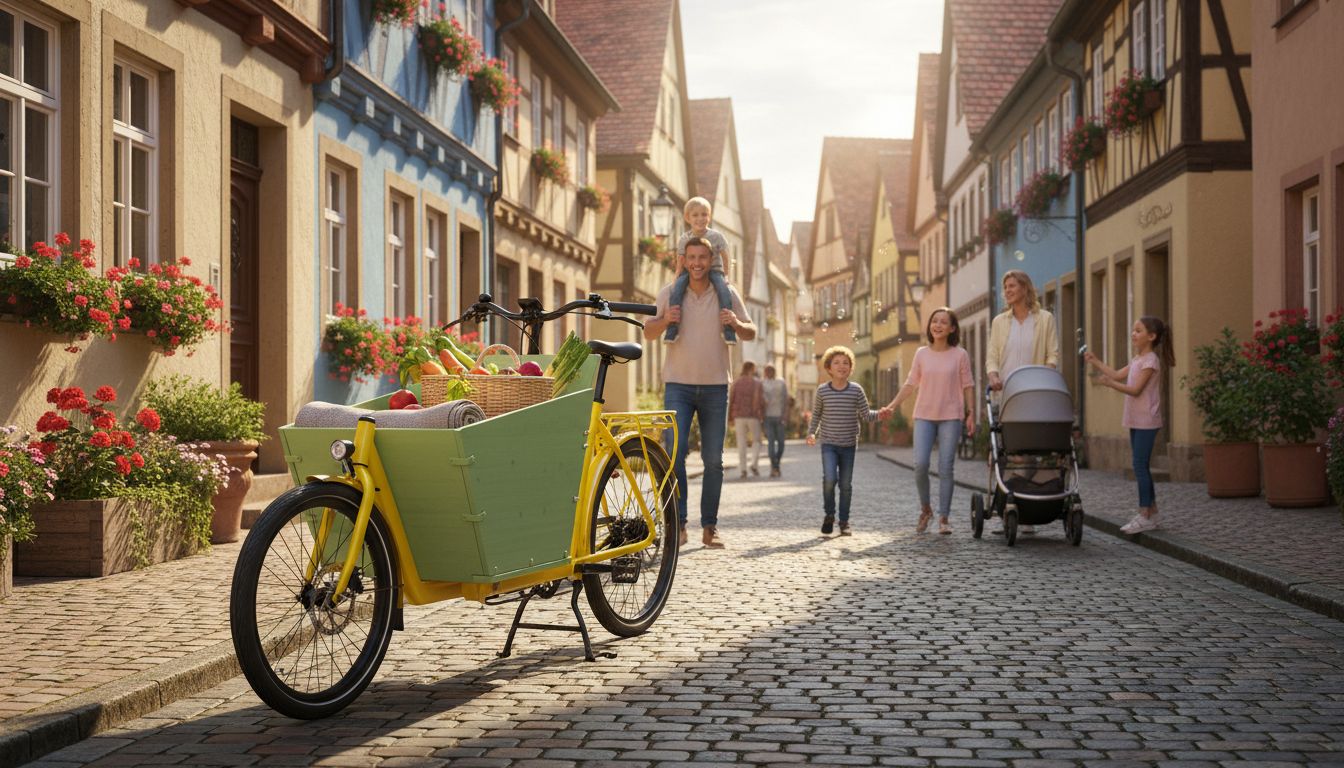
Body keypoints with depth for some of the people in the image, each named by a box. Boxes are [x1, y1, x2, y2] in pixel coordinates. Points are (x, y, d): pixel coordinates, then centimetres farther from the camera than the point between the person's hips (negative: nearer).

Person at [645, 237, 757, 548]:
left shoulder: (728, 294, 2)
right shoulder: (670, 293, 2)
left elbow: (751, 334, 7)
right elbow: (649, 333, 10)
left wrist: (736, 323, -16)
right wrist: (664, 320, -12)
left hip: (715, 386, 1)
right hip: (678, 385, -1)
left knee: (714, 459, 4)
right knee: (674, 451, -15)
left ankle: (710, 526, 13)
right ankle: (678, 523, -9)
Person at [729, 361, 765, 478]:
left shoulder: (736, 383, 4)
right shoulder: (757, 382, -3)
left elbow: (730, 400, 0)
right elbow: (760, 400, -12)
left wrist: (731, 418, 7)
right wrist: (763, 415, -1)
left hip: (739, 417, 2)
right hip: (753, 416, -2)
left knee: (741, 443, 5)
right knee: (756, 441, 13)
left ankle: (743, 470, -1)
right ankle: (754, 464, -6)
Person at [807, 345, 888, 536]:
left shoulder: (856, 390, -3)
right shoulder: (822, 390, -2)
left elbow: (865, 414, 0)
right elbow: (816, 413, 11)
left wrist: (879, 414, -18)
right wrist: (812, 432, 0)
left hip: (849, 444, 1)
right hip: (828, 443, -1)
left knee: (846, 484, 5)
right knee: (829, 479, -17)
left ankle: (844, 521, 18)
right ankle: (829, 515, 4)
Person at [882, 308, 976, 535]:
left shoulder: (960, 355, 1)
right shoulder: (921, 354, 7)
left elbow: (968, 386, 3)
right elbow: (910, 384, 10)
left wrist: (971, 414, -3)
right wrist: (892, 405, 3)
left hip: (950, 417, -1)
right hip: (924, 416, 1)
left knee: (945, 468, -2)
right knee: (920, 464, -10)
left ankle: (943, 519, 4)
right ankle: (925, 509, 11)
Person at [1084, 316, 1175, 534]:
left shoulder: (1151, 360, -13)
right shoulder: (1138, 359, 16)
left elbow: (1135, 389, -18)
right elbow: (1118, 375, 18)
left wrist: (1110, 383, -27)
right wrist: (1095, 362, 10)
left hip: (1146, 421, -9)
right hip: (1136, 420, 10)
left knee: (1140, 467, -9)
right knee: (1141, 467, 12)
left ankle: (1145, 515, -6)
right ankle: (1151, 512, 18)